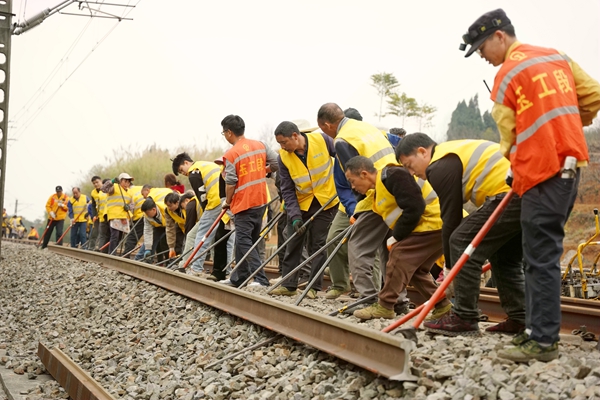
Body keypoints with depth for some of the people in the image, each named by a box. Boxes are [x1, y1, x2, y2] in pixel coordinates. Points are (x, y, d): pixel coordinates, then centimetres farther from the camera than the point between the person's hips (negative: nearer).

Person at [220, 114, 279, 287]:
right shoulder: (260, 145, 5)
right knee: (244, 240, 15)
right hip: (260, 201, 7)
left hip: (243, 203, -7)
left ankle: (261, 279, -14)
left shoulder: (231, 154, -13)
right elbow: (276, 163, 5)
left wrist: (227, 201, 2)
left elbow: (230, 182, -13)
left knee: (244, 242, -4)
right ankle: (238, 278, 23)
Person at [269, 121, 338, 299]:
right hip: (300, 204, 2)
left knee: (317, 244, 0)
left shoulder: (322, 140, -17)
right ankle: (289, 284, 15)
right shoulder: (283, 157, -13)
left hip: (325, 203, -2)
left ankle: (314, 286, 6)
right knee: (293, 244, 6)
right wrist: (294, 216, -20)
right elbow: (287, 190, -11)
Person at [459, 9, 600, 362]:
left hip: (544, 173, -8)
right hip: (571, 163, 8)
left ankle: (544, 342, -6)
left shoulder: (507, 75, -6)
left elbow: (510, 139, -1)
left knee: (542, 259, -7)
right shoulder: (555, 56, 13)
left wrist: (518, 177, 14)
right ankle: (541, 328, 16)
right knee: (542, 254, 12)